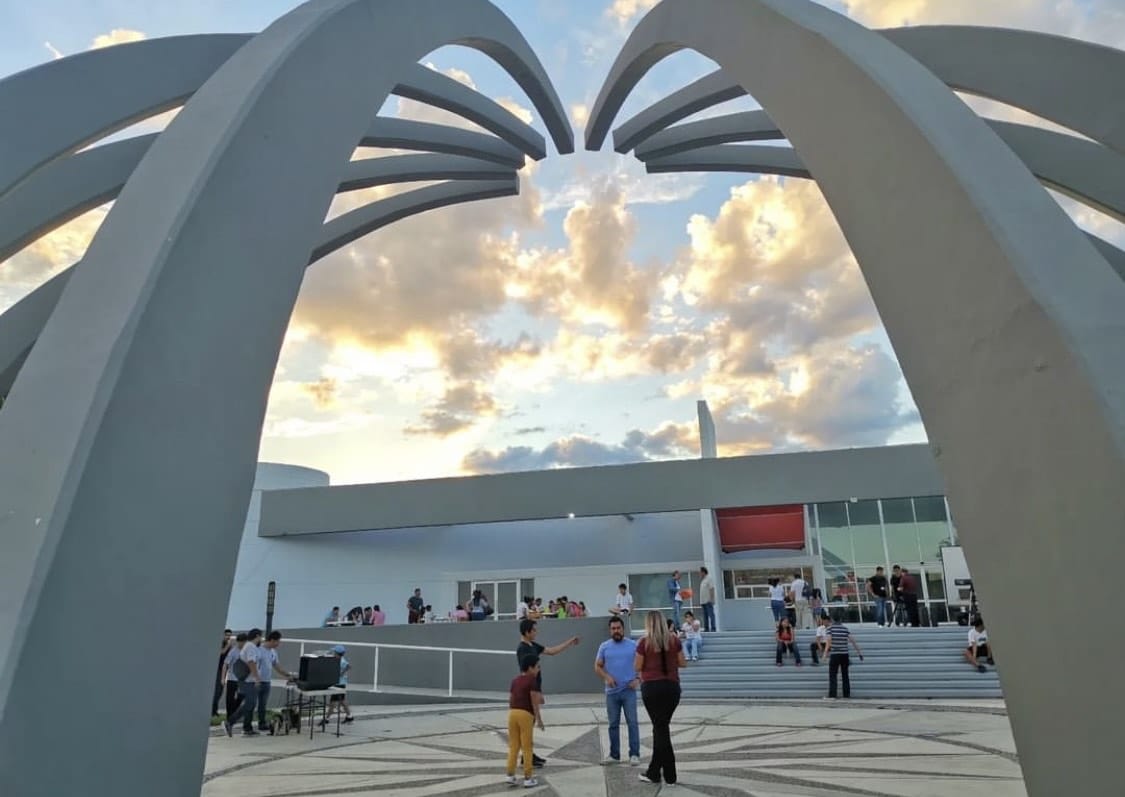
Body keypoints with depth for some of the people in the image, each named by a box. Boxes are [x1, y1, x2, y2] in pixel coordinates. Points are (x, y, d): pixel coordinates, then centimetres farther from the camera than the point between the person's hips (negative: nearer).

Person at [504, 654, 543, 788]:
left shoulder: (514, 680, 15)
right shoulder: (532, 680, -6)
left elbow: (510, 699, 15)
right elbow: (535, 701, -9)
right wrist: (539, 718, -4)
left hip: (513, 713, 6)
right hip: (525, 715, -6)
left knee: (513, 746, 14)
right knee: (527, 748, 3)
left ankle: (510, 775, 16)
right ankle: (528, 778, 9)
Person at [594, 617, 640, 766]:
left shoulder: (633, 645, -1)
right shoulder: (604, 646, 2)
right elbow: (597, 666, 6)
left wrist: (638, 679, -11)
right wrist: (607, 677, -11)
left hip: (629, 691, -2)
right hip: (612, 692, 2)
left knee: (632, 722, -3)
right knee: (613, 724, 10)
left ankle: (634, 754, 6)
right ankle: (614, 754, 21)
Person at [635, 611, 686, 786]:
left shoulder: (644, 642, -8)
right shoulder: (674, 640, 0)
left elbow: (637, 667, -3)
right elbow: (683, 663, 5)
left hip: (651, 687, -3)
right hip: (672, 687, 3)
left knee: (661, 729, 4)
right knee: (661, 727, 14)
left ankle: (670, 775, 8)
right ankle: (654, 772, 22)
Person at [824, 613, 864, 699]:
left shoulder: (830, 628, -3)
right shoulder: (845, 628, 6)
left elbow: (829, 640, -13)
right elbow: (852, 640, 1)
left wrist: (825, 653, -12)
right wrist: (859, 652, 6)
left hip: (834, 654, -3)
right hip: (845, 654, 3)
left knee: (832, 675, 1)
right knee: (845, 675, 14)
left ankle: (832, 695, -5)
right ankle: (847, 694, 14)